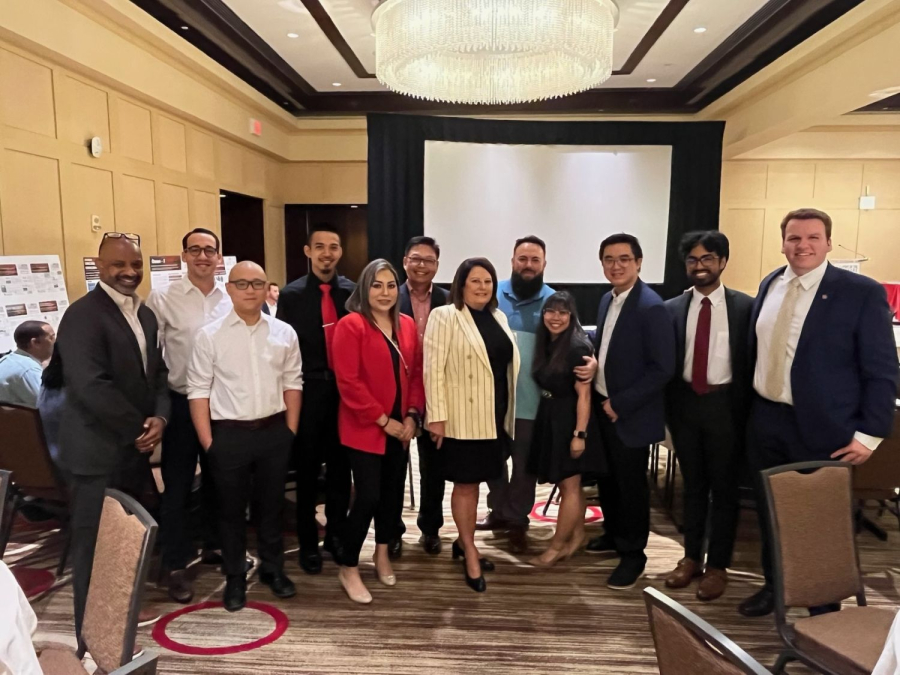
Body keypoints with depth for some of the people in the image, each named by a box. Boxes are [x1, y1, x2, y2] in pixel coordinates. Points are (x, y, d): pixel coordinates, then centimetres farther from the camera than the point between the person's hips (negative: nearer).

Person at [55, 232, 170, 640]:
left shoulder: (145, 315, 11)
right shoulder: (83, 314, -15)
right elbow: (91, 386, -24)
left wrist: (159, 417, -6)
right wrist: (140, 429, -16)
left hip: (134, 451, 8)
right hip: (98, 454, -8)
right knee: (96, 551, 4)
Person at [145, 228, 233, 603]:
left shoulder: (232, 299, -1)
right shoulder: (162, 299, -8)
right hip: (181, 403, -3)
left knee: (217, 479, 18)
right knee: (177, 485, 7)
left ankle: (214, 544, 37)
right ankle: (176, 565, 22)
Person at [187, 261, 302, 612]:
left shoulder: (284, 333, 0)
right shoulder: (209, 335, -6)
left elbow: (292, 383, 5)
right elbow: (199, 391, -5)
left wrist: (290, 429, 1)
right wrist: (207, 440, -7)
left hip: (274, 431, 2)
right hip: (228, 434, -2)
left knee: (271, 504, 17)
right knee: (231, 509, 13)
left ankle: (273, 568, 36)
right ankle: (235, 578, 31)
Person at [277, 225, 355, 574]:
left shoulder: (353, 292, 0)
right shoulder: (291, 294, -4)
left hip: (346, 390, 2)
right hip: (308, 391, -1)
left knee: (341, 467, 14)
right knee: (307, 470, 11)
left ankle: (336, 534, 33)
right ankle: (308, 542, 28)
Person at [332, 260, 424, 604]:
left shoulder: (407, 325, 7)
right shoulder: (350, 325, -12)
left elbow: (417, 373, 9)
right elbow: (348, 382, -17)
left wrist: (412, 416, -3)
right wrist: (383, 420, -16)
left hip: (400, 427, 6)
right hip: (364, 428, -6)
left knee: (393, 492, 14)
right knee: (368, 497, -4)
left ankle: (382, 555, 35)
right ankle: (348, 568, 16)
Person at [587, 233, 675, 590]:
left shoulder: (651, 307, -19)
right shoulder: (607, 300, 6)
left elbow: (663, 369, -21)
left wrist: (621, 404, -18)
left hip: (631, 414, -7)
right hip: (602, 407, 8)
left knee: (631, 484, 8)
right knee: (606, 478, 20)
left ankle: (632, 553, 26)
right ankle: (613, 534, 41)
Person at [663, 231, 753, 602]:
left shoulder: (745, 306, -4)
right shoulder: (672, 308, 2)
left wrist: (748, 408, -7)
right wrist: (668, 406, -3)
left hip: (725, 404, -2)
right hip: (684, 402, 3)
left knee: (724, 486, 9)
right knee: (692, 484, 16)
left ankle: (718, 566, 25)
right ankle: (691, 557, 31)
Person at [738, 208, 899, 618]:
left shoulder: (862, 292, -11)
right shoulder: (770, 285, 6)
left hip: (822, 429, -5)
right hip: (765, 420, 5)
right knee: (769, 512, 18)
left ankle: (824, 610, 33)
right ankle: (773, 586, 41)